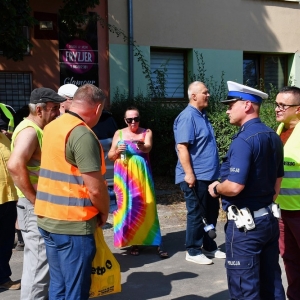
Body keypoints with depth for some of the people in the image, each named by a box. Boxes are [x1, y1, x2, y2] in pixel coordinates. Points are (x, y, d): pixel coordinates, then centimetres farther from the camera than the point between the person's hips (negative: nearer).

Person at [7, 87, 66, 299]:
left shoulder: (38, 130, 14)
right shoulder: (29, 131, -17)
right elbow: (15, 165, -32)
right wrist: (36, 200, -26)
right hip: (36, 206, -10)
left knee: (39, 259, 19)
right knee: (39, 261, -5)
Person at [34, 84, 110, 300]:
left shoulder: (52, 127, 9)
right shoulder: (82, 134, -18)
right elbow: (95, 188, -21)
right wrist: (104, 212, -2)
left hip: (48, 217, 9)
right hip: (73, 223, -8)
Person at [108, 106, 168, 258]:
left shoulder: (146, 132, 4)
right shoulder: (119, 134, 8)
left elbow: (149, 147, -16)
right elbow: (110, 156, 10)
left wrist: (142, 146, -39)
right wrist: (117, 151, -12)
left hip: (141, 175, -1)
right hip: (124, 175, 2)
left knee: (146, 206, -5)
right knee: (127, 206, 0)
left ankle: (157, 243, -3)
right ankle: (133, 242, 10)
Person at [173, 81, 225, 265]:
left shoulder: (202, 115, 14)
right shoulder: (187, 117, -15)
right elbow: (182, 147, -22)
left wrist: (215, 171, 22)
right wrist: (189, 173, -26)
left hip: (209, 175, 10)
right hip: (196, 176, -9)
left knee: (212, 212, 16)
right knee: (196, 214, 1)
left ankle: (209, 247, 29)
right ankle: (193, 251, 14)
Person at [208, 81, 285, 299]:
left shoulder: (243, 140, -20)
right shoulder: (273, 137, 7)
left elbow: (234, 187, -26)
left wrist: (215, 188, -6)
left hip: (245, 223, -8)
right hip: (269, 218, 9)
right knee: (271, 281, 16)